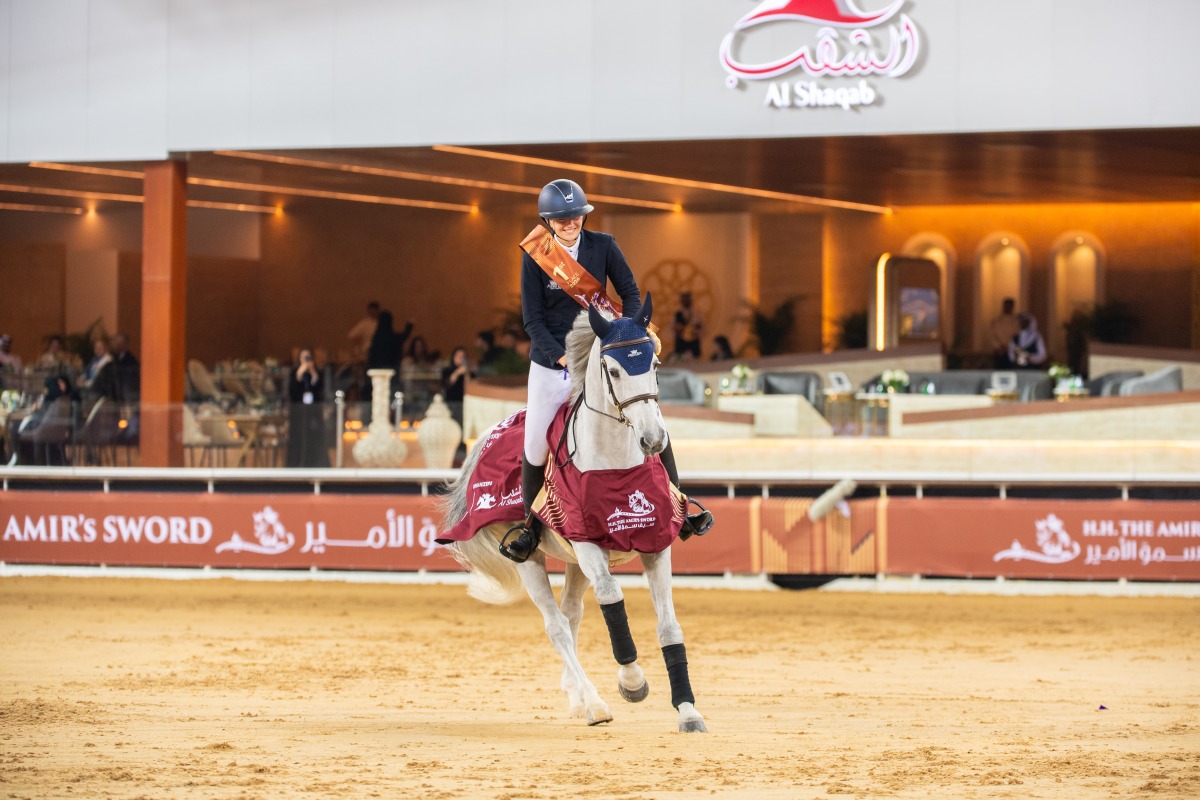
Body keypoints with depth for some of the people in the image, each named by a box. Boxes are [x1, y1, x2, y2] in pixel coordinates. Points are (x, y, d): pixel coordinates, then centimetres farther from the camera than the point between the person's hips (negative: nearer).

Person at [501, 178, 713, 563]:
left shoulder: (602, 246, -5)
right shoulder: (535, 257, -8)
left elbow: (630, 294, 1)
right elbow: (533, 320, -8)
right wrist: (563, 357, -19)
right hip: (551, 360, -1)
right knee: (535, 444, -2)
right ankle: (532, 522, 21)